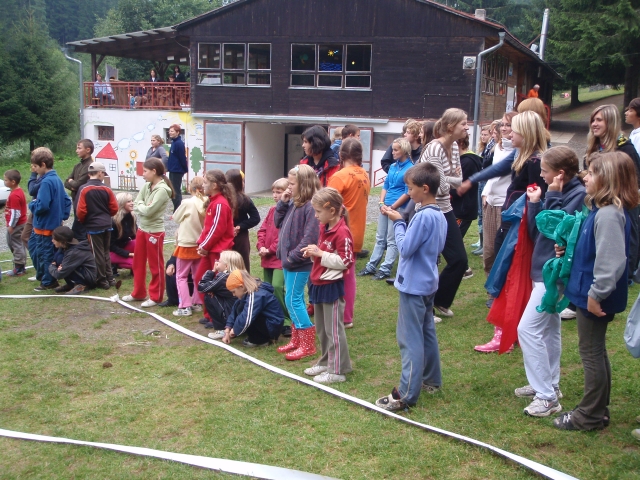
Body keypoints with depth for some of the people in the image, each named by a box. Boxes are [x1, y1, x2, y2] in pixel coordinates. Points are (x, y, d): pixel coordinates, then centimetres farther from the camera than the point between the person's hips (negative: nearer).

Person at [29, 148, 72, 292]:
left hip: (45, 225, -9)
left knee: (44, 253, 3)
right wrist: (63, 216, 12)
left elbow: (42, 205, -28)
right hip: (54, 223, 9)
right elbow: (67, 200, 13)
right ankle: (43, 275, 29)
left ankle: (48, 282, 13)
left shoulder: (46, 182, -21)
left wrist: (32, 204, -9)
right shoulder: (57, 179, 8)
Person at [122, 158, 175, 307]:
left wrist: (140, 205, -6)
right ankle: (138, 293, 31)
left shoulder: (162, 190, -20)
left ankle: (155, 297, 16)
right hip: (142, 229, 9)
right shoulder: (146, 186, 5)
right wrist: (142, 208, -16)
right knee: (138, 263, 18)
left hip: (155, 232, -9)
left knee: (155, 266, 4)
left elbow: (148, 211, -24)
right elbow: (136, 205, 3)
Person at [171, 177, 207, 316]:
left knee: (181, 276, 6)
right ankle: (197, 303, 24)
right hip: (200, 245, 5)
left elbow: (176, 218, -2)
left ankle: (185, 307, 3)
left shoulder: (187, 203, -18)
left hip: (186, 245, -4)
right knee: (198, 276, 17)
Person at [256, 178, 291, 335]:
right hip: (267, 258, 9)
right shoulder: (272, 210, 14)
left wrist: (270, 250, -15)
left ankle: (287, 322, -7)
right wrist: (261, 247, -2)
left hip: (281, 258, -9)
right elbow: (263, 230, 14)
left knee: (277, 287, -18)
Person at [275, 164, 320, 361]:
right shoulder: (293, 203, 8)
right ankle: (297, 340, 27)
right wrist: (283, 203, 2)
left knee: (293, 301, -5)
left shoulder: (311, 207, -20)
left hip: (299, 263, -9)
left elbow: (310, 238, -25)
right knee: (295, 300, 16)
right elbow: (278, 223, 15)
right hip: (288, 260, 9)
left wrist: (293, 256, -20)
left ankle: (308, 345, 4)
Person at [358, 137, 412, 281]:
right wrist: (381, 203, 0)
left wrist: (392, 207, -13)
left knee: (392, 240, 0)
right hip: (385, 207, 7)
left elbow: (408, 193, -12)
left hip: (398, 208, -7)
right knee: (380, 238, 12)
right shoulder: (393, 167, 11)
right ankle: (371, 266, 18)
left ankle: (385, 269, 5)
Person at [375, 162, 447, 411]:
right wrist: (402, 221, 7)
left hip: (414, 285, -10)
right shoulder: (439, 216, 7)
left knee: (410, 339, -6)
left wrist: (398, 222, -10)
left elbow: (405, 248, -22)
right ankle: (431, 380, 33)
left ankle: (406, 394, -3)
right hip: (428, 283, 10)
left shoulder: (422, 216, -23)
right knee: (427, 332, 20)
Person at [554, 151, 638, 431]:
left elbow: (611, 260, -28)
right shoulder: (602, 209, 8)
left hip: (596, 298, -10)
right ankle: (598, 409, 30)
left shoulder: (609, 214, -23)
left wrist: (596, 293, -24)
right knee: (595, 352, 18)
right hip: (590, 292, 10)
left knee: (591, 353, 1)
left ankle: (590, 416, 13)